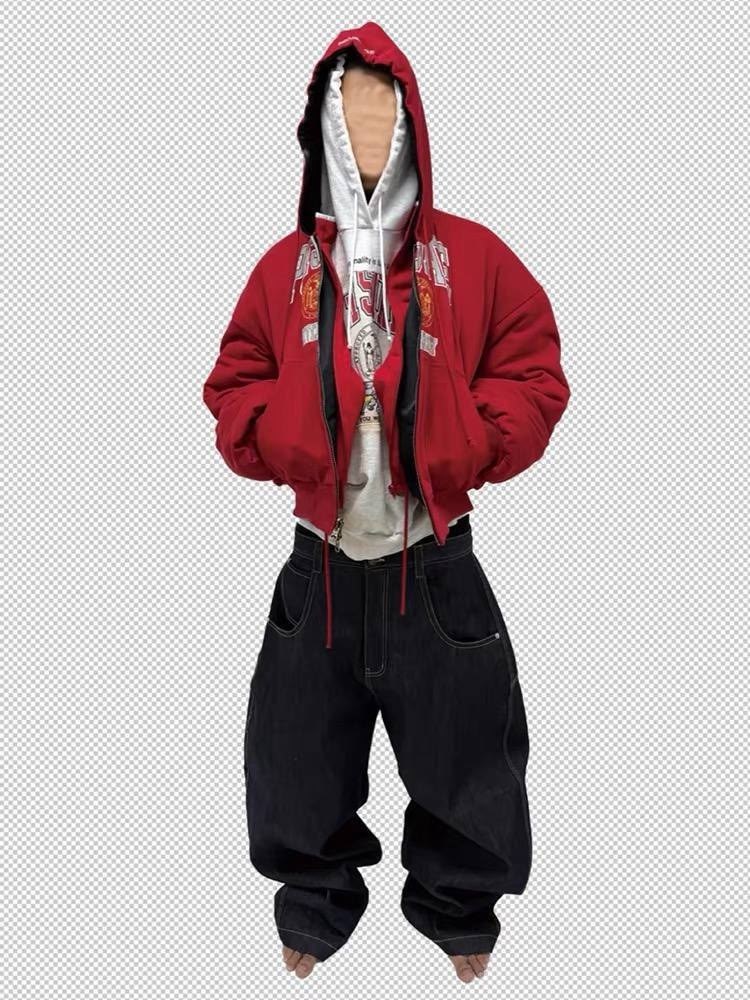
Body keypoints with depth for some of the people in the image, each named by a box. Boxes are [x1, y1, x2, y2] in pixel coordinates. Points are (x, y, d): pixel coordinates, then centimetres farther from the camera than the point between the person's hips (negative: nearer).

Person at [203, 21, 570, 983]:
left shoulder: (473, 256, -3)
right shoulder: (284, 266, 3)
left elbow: (534, 376, -2)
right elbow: (234, 386, 7)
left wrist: (472, 440, -18)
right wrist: (274, 432, -13)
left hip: (437, 569, -1)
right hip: (319, 568, 2)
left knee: (464, 760, 13)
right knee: (297, 761, 15)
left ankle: (458, 911, 41)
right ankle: (316, 905, 43)